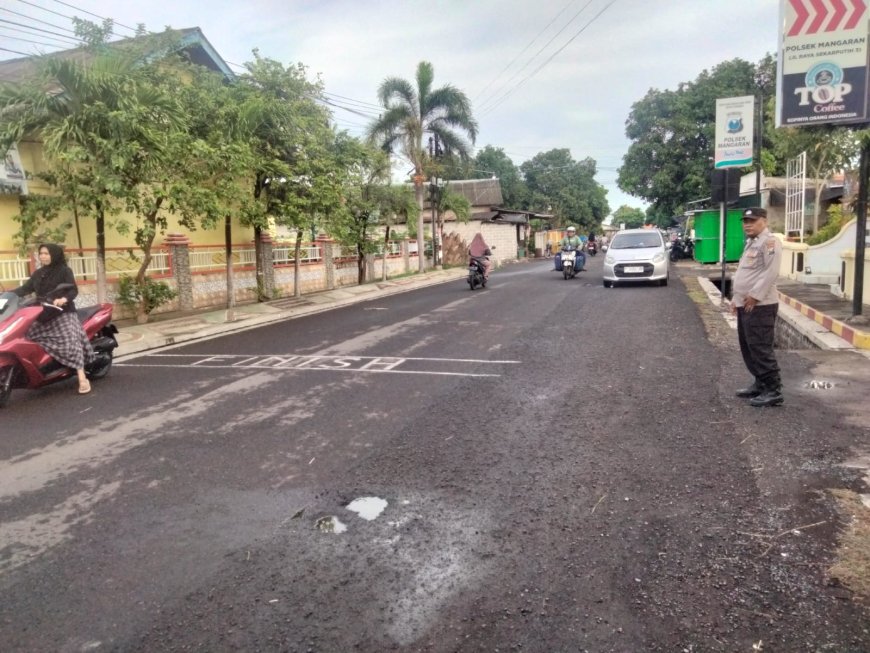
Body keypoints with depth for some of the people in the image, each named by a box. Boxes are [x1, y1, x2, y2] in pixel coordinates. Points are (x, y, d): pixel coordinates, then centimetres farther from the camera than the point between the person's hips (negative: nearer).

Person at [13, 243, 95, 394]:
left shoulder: (64, 270, 0)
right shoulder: (38, 273, 19)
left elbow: (73, 290, -8)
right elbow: (25, 288, 14)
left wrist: (64, 299, -28)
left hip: (63, 313, -7)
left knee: (71, 342, -20)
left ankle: (82, 378, -25)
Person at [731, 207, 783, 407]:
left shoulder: (769, 242, -11)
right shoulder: (751, 243, 21)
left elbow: (770, 272, -21)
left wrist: (755, 295, -21)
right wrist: (735, 298, 19)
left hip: (760, 306, -10)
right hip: (745, 305, 10)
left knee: (760, 349, -10)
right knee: (748, 348, 14)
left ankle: (774, 391, -5)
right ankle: (760, 384, 24)